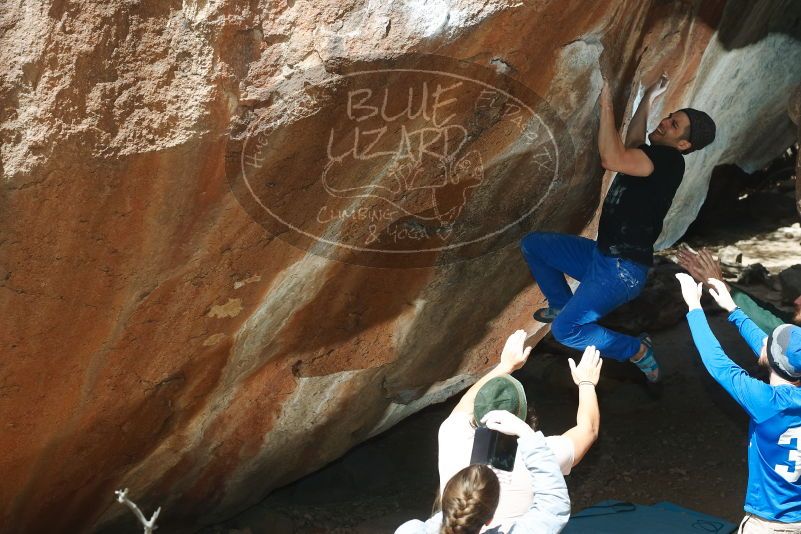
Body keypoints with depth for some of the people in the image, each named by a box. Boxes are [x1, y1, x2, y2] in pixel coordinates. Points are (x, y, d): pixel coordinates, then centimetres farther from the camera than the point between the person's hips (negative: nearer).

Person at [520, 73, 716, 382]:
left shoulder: (668, 160, -19)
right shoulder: (655, 158, 9)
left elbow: (612, 159, -35)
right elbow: (632, 146, 34)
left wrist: (606, 106, -27)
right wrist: (648, 99, 28)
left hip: (622, 270, -10)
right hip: (602, 255, 10)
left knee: (566, 331, -23)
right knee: (532, 244, 15)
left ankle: (638, 351, -2)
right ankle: (562, 305, 25)